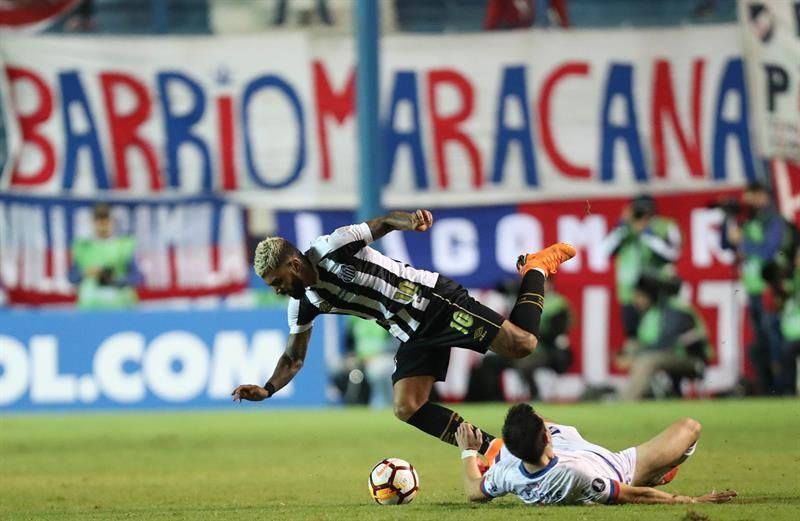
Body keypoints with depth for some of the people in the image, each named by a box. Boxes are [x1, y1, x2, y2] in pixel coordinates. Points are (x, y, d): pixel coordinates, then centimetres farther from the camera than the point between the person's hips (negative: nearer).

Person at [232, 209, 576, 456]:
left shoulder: (332, 248, -16)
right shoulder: (304, 305, 4)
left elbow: (383, 223, -12)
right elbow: (294, 358, 12)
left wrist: (411, 219, -34)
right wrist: (267, 390, -6)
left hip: (433, 300, -7)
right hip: (413, 335, 7)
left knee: (522, 345, -14)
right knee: (406, 409, -8)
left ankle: (535, 269, 15)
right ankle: (493, 449, -3)